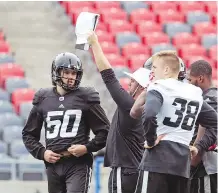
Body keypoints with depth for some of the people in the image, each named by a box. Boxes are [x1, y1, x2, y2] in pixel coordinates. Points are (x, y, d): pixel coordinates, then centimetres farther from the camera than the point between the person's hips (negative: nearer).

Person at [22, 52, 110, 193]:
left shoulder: (85, 98, 0)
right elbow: (29, 134, 17)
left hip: (78, 163, -4)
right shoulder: (43, 100, 9)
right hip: (53, 164, 4)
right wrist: (41, 153, 2)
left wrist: (87, 148, -10)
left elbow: (104, 131, 3)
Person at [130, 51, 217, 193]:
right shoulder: (194, 93, 18)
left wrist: (151, 140, -11)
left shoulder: (158, 88, -4)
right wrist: (200, 147, 18)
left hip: (159, 158, -7)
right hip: (183, 161, 7)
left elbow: (149, 116, -24)